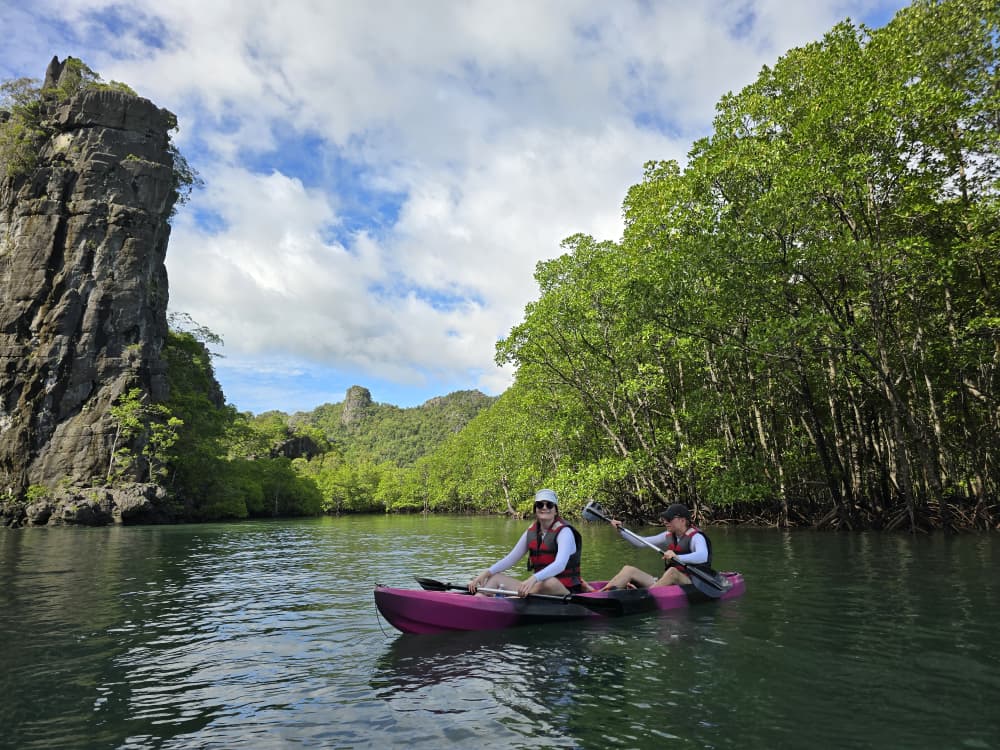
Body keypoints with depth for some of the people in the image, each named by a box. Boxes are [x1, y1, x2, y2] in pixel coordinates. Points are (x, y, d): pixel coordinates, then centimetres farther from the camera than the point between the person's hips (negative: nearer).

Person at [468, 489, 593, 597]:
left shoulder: (564, 532, -11)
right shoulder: (531, 533, 8)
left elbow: (560, 564, -28)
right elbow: (511, 558, 8)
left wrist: (534, 579, -44)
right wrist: (486, 572, -8)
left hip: (564, 590, -6)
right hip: (539, 587, 6)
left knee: (549, 582, -39)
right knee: (495, 577, -4)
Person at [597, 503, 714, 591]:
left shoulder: (696, 537, -8)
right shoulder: (668, 536, 13)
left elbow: (703, 556, -30)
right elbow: (641, 542, 14)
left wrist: (678, 558, -44)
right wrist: (621, 530, 4)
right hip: (667, 583, 7)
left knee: (672, 571, -38)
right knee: (629, 569, -8)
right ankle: (600, 593, -28)